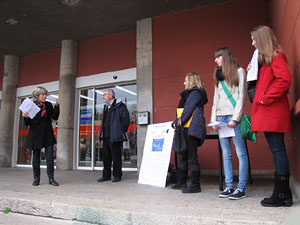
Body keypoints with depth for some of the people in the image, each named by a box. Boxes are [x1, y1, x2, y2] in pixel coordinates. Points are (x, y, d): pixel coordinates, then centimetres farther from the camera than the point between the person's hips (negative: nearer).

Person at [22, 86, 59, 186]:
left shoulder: (48, 105, 7)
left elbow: (55, 117, 0)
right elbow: (28, 124, 2)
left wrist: (56, 106, -9)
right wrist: (26, 117, -20)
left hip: (48, 135, 1)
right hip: (35, 135, -1)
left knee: (50, 157, -4)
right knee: (36, 157, 7)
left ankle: (51, 178, 2)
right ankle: (36, 179, 19)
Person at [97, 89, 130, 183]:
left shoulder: (119, 106, -8)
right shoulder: (106, 107, 18)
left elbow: (126, 119, -13)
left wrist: (121, 131, -7)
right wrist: (102, 133, 17)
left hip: (115, 137, -8)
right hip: (106, 136, 8)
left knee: (116, 157, 0)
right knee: (106, 156, 12)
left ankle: (117, 176, 11)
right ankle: (106, 175, 23)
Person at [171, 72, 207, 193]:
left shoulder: (194, 93, -5)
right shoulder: (189, 94, 25)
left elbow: (188, 110, -14)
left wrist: (178, 122, -13)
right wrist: (177, 123, 11)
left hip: (191, 129, -10)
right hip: (186, 130, 10)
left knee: (192, 157, -7)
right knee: (183, 156, 13)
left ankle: (195, 185, 1)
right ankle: (181, 183, 22)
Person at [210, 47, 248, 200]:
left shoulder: (239, 72, 6)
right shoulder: (218, 77, 23)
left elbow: (241, 97, -3)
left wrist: (235, 118, -12)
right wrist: (213, 120, 8)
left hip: (233, 116, -6)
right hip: (221, 117, 6)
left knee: (241, 153, -6)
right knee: (226, 154, 4)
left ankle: (241, 189, -2)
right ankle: (229, 187, 8)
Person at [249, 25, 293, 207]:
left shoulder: (275, 55, -5)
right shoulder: (265, 58, 23)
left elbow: (285, 80, -18)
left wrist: (267, 99, -15)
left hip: (273, 112, -10)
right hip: (268, 114, 10)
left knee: (277, 149, -7)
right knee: (277, 149, 9)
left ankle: (282, 194, 1)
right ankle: (284, 193, 16)